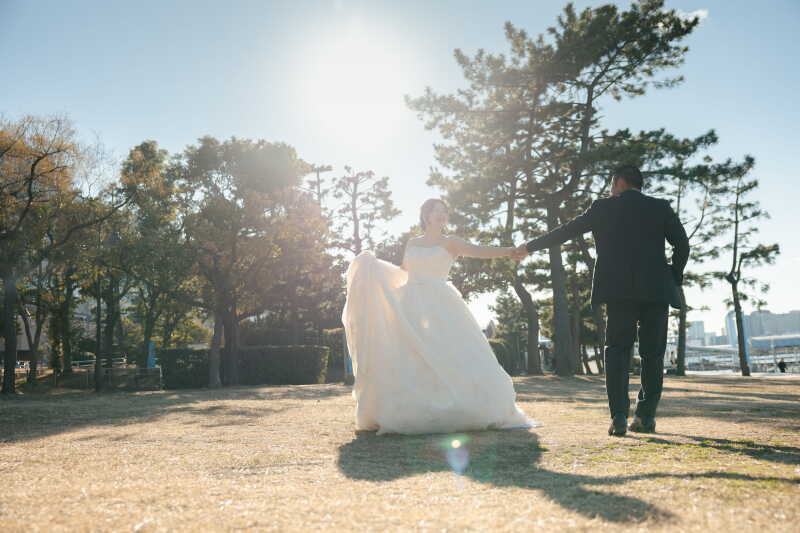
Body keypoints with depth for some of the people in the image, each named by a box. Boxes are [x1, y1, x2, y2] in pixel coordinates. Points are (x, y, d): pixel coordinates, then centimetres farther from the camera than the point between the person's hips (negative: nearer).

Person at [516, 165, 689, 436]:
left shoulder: (603, 208, 5)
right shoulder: (661, 207, 9)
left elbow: (565, 231, 9)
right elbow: (682, 243, 2)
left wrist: (530, 246, 19)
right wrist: (674, 278, 13)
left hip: (619, 292, -1)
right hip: (656, 290, 1)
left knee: (617, 351, 5)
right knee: (652, 353, 10)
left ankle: (619, 415, -7)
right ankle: (646, 416, 9)